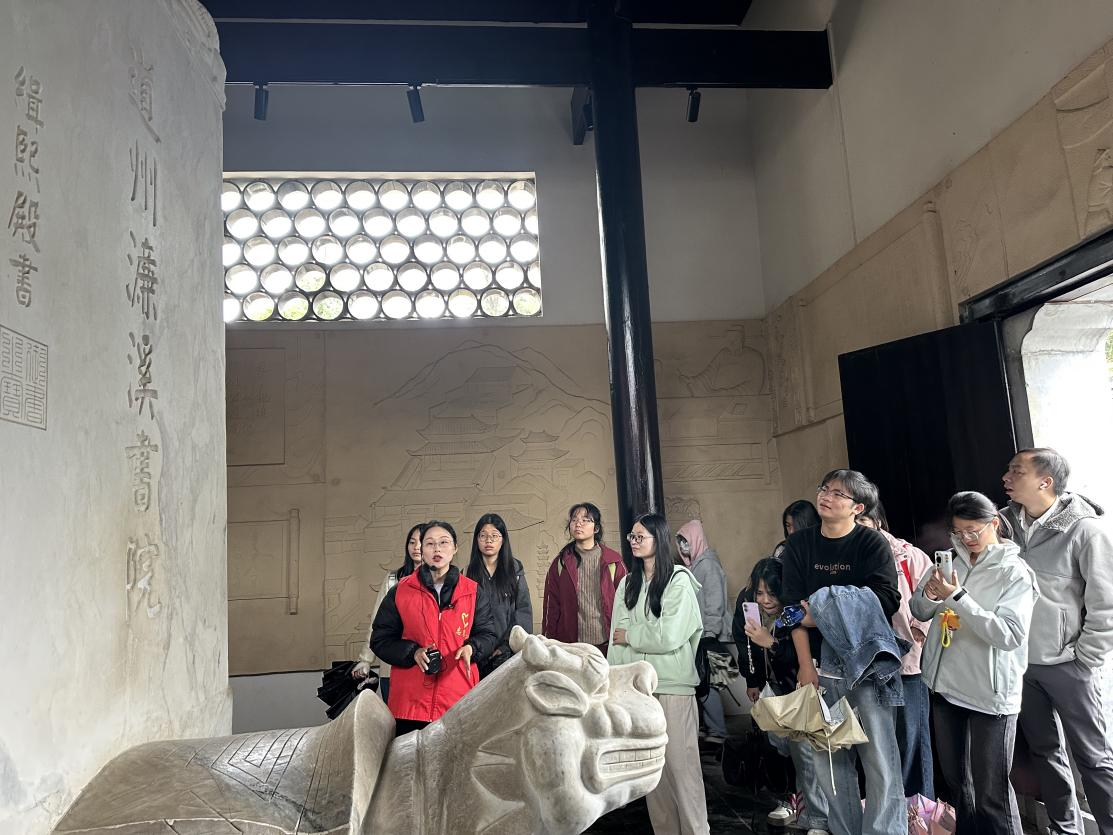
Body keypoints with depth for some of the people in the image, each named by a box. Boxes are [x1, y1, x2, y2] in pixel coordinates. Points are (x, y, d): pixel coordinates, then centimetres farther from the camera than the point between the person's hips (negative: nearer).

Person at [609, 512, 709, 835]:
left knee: (679, 761, -3)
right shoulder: (627, 584, 11)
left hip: (672, 686, -5)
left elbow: (669, 636, -13)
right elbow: (616, 638, 6)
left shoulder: (679, 580, -5)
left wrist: (630, 635, -3)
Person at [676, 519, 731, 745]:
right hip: (698, 636, 8)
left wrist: (709, 633, -16)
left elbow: (715, 603, -14)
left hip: (708, 637, -8)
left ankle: (717, 732, -1)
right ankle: (711, 728, 15)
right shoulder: (694, 565, 16)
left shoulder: (708, 564, -9)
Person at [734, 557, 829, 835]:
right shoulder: (746, 600, -15)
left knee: (804, 746, -11)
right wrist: (752, 681, 9)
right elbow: (743, 643, 2)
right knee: (778, 740, 11)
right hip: (776, 684, 6)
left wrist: (771, 643, -42)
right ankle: (796, 800, 29)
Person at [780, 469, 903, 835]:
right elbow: (796, 609, 0)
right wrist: (805, 664, -7)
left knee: (881, 760, -1)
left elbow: (885, 601, -13)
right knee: (828, 760, 6)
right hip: (820, 665, 2)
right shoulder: (798, 544, 6)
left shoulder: (872, 543, -1)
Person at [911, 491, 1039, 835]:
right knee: (955, 778, 20)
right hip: (945, 685, 6)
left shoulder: (1016, 573, -10)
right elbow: (919, 612, 8)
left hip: (990, 693, -5)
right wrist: (929, 596, -14)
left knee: (990, 792, 0)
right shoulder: (950, 560, 5)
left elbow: (1009, 635, -22)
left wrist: (957, 597, -26)